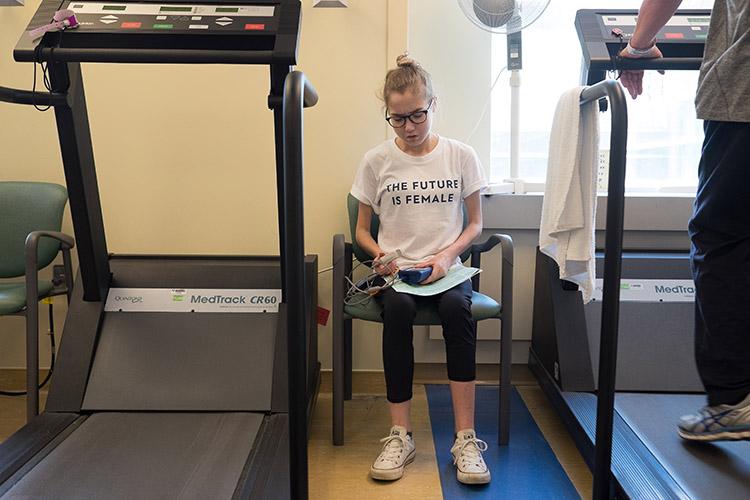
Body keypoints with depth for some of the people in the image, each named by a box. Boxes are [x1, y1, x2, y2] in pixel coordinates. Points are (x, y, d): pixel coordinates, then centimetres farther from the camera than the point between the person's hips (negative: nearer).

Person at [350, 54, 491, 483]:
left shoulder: (461, 155, 6)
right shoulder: (377, 161, 6)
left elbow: (475, 224, 9)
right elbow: (362, 230, 11)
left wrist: (446, 255, -10)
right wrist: (381, 257, -11)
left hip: (446, 269, 0)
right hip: (394, 272, 0)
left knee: (456, 307, -34)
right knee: (398, 307, -34)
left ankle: (466, 439, -28)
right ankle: (400, 435, -25)